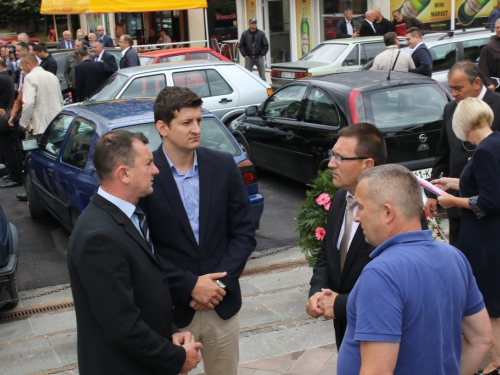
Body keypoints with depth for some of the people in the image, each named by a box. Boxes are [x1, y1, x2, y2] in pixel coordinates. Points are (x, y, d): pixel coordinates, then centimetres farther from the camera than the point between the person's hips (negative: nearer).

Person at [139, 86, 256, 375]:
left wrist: (220, 283, -10)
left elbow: (244, 232, 1)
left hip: (223, 305, 3)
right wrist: (189, 286, -14)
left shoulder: (224, 166, -2)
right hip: (170, 309, -3)